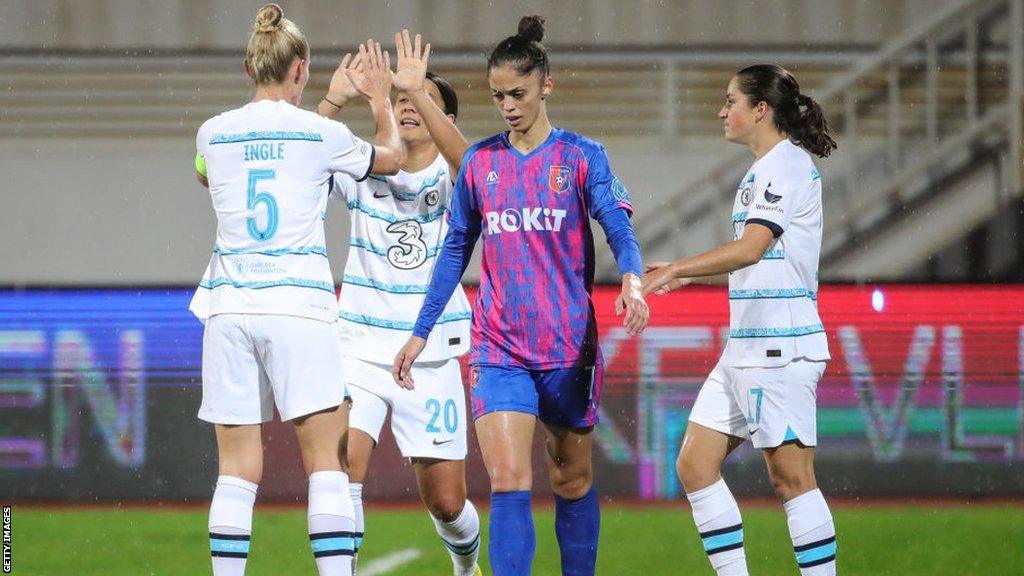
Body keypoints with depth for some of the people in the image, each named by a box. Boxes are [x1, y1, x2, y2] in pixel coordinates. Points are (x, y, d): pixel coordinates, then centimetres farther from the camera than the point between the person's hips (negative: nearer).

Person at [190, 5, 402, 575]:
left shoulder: (214, 133, 5)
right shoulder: (322, 134, -1)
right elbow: (393, 159, 17)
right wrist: (381, 99, 36)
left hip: (230, 307, 3)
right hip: (300, 303, -3)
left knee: (239, 470, 3)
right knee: (327, 462, -3)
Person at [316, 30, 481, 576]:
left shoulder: (452, 178, -3)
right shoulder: (362, 172, 2)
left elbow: (465, 160, -28)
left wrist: (418, 89, -36)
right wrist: (334, 102, -27)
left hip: (431, 357, -1)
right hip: (360, 349, 1)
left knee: (446, 501, 5)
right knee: (344, 465, -22)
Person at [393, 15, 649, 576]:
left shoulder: (581, 157, -1)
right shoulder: (479, 162, 7)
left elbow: (619, 228, -12)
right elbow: (455, 251, 14)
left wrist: (630, 279, -34)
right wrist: (420, 333, 13)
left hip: (569, 346, -1)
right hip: (498, 350, 1)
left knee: (573, 481, 10)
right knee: (508, 483, -13)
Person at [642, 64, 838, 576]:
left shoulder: (787, 164, -11)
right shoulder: (764, 170, 19)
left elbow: (751, 247, -24)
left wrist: (677, 269, -24)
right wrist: (688, 276, 24)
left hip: (780, 348, -10)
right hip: (745, 345, 10)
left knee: (790, 476, -8)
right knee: (694, 465, 5)